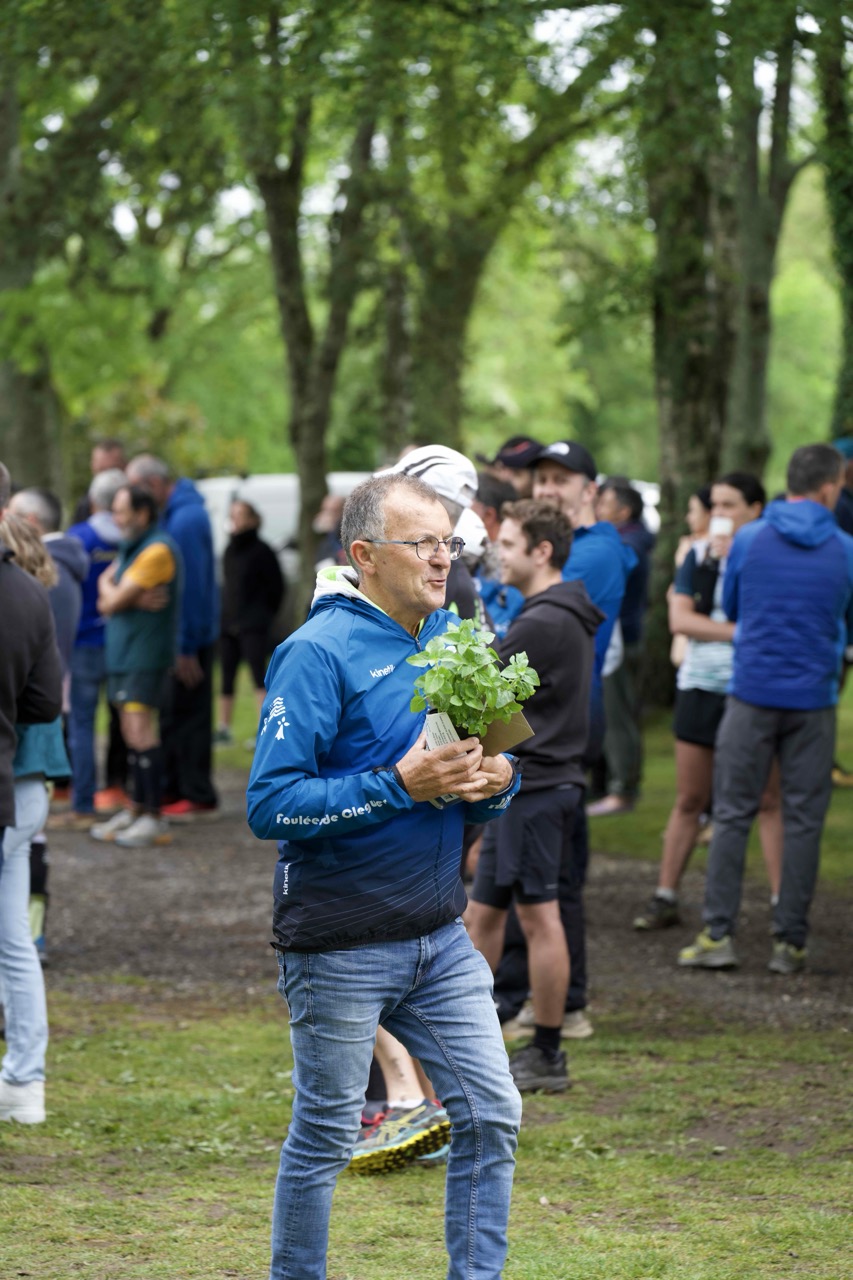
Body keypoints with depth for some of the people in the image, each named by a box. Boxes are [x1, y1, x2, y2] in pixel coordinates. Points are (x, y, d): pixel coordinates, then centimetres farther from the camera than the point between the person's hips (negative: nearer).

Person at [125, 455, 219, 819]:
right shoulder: (174, 512, 11)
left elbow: (191, 585, -22)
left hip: (189, 635, -10)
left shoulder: (184, 520, -21)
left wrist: (186, 648, -20)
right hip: (177, 634, 10)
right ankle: (173, 789, 23)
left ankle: (198, 797, 3)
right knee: (171, 712, 15)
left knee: (187, 715, -3)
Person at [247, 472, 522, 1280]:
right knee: (325, 1138, 5)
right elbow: (269, 804, -20)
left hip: (440, 936, 7)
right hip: (341, 943, -6)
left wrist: (494, 782, -7)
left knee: (490, 1115, 4)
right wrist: (400, 785, -25)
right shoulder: (319, 652, -14)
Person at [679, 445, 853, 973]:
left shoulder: (748, 541, 0)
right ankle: (790, 943, 6)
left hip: (753, 692, 1)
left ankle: (718, 934, 1)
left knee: (733, 815, 5)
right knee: (803, 821, 5)